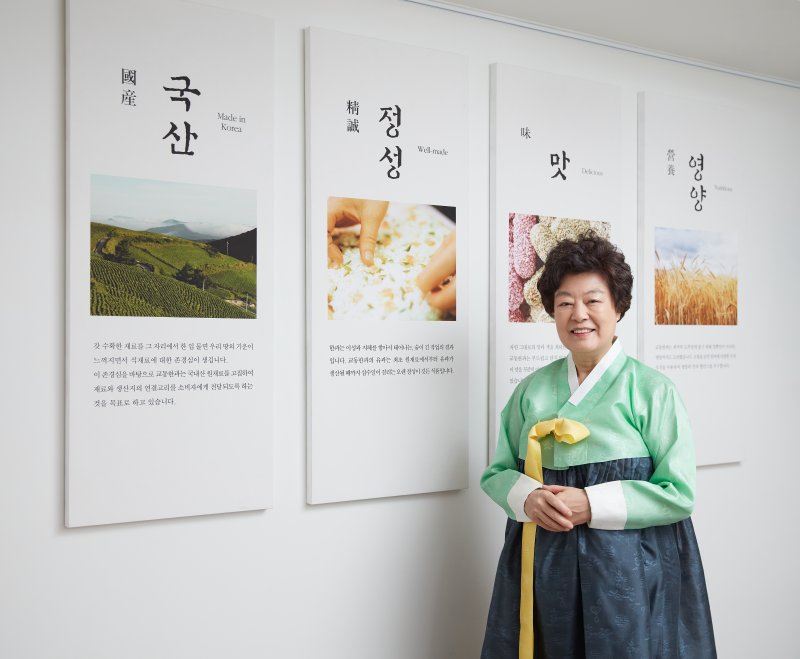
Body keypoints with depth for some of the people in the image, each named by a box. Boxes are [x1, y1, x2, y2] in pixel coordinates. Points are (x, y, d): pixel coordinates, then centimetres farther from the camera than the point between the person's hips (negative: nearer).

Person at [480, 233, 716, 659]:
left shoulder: (652, 391, -6)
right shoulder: (531, 390, 5)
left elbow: (679, 493, -9)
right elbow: (497, 472, 9)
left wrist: (592, 505, -18)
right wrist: (528, 497, -13)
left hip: (627, 569, -3)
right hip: (541, 564, 3)